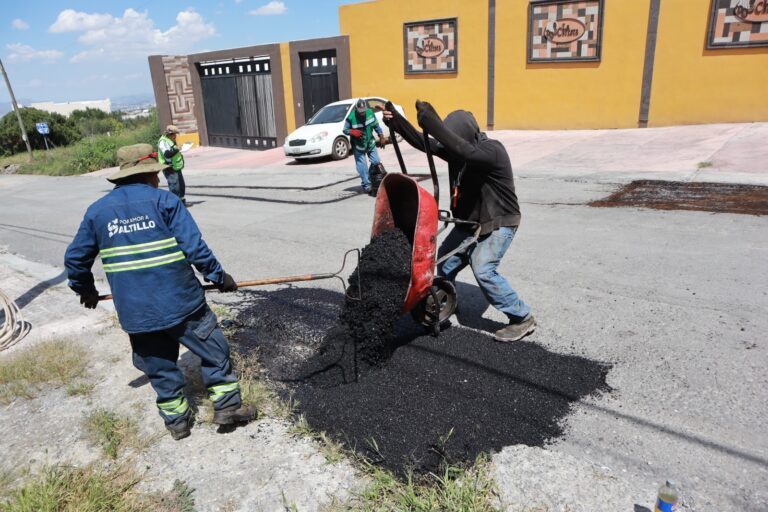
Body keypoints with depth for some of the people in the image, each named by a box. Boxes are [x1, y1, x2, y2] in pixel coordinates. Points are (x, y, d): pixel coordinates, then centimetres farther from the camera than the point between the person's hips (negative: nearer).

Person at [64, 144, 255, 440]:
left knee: (159, 366, 18)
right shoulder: (164, 201, -7)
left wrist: (85, 290, 30)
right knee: (214, 352, 13)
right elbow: (195, 247, -13)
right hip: (181, 302, -4)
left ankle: (177, 421, 29)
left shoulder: (97, 210, 7)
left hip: (134, 313, 4)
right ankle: (227, 407, 17)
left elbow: (75, 258, 14)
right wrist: (219, 276, -1)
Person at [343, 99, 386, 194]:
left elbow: (376, 125, 3)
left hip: (370, 143, 4)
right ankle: (366, 184, 4)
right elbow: (345, 130, -9)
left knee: (376, 162, 5)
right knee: (362, 166, -6)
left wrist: (381, 137, 2)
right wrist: (353, 132, -29)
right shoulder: (351, 117, -19)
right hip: (358, 146, -4)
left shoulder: (370, 113, -8)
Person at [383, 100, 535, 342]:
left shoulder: (493, 150, -23)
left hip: (499, 223, -8)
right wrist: (397, 122, -17)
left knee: (483, 269, -22)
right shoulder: (456, 150, -1)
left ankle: (523, 318, -9)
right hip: (469, 222, 8)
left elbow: (467, 152, -44)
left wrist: (433, 123, -49)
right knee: (445, 261, 11)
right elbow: (424, 143, -4)